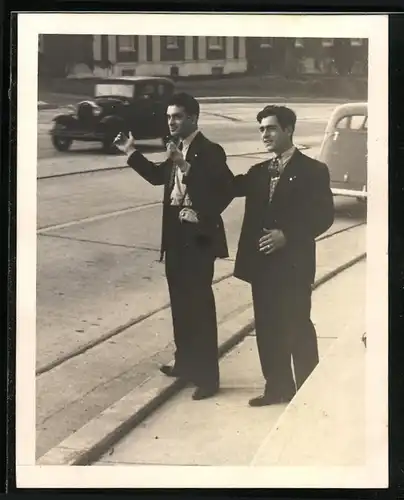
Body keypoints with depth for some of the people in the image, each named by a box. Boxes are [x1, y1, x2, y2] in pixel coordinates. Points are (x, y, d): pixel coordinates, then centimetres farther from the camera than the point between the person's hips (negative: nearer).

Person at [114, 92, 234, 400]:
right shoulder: (177, 148, 9)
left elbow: (225, 190, -23)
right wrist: (132, 153, 17)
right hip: (176, 235, 8)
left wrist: (186, 166, -25)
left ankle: (207, 375, 6)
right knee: (181, 303, 17)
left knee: (199, 305, -2)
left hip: (198, 237, -8)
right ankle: (185, 363, 31)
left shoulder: (210, 151, -14)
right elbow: (160, 176, 24)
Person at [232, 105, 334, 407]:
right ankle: (278, 387, 22)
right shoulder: (259, 172, 14)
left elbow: (324, 216, -10)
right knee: (268, 330, 10)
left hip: (293, 264, -6)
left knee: (298, 329, 1)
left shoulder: (312, 170, -5)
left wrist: (287, 235, -18)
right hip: (263, 263, 6)